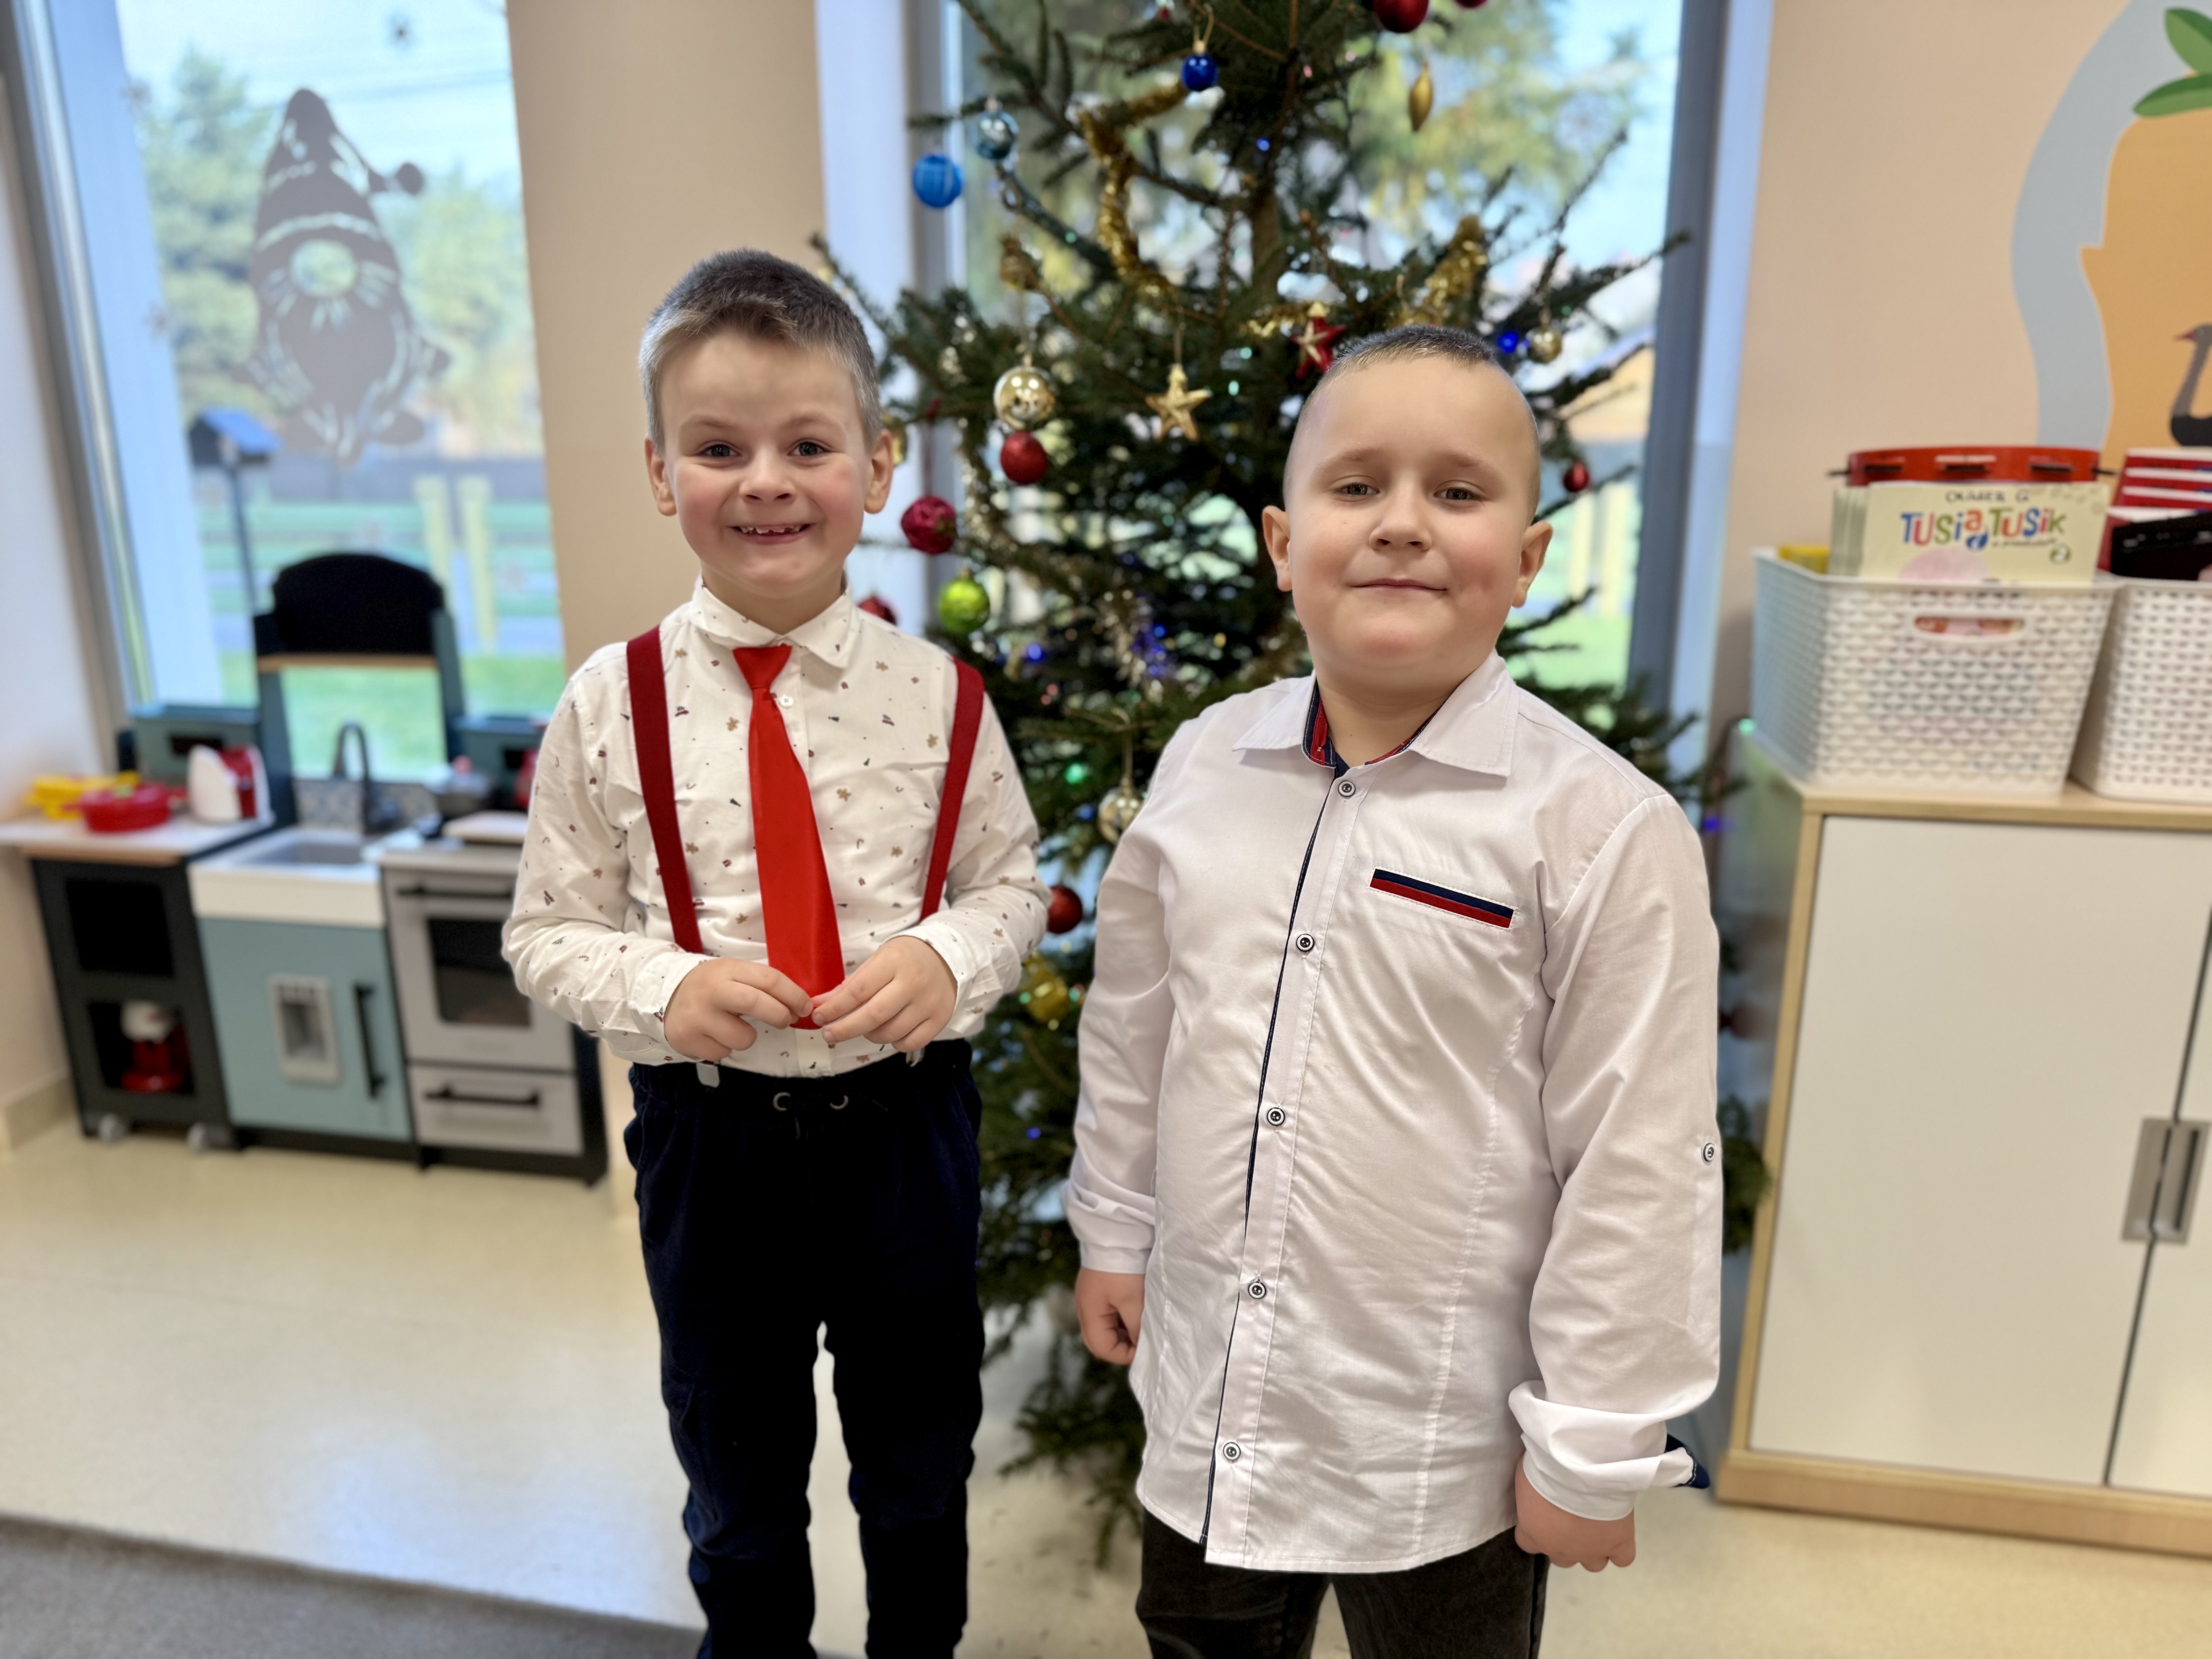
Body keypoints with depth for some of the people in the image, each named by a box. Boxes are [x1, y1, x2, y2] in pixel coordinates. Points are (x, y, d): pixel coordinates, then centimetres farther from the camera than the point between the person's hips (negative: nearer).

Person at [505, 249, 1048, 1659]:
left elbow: (1012, 878, 1)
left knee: (921, 1461, 23)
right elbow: (549, 930, -2)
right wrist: (664, 988, -21)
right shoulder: (612, 707, -9)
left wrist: (947, 957, -20)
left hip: (904, 1119, 1)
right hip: (710, 1132, 0)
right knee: (739, 1467, 23)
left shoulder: (936, 693, -8)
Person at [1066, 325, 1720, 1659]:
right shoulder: (1203, 764, -5)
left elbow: (1638, 1163, -14)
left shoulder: (1603, 829, -19)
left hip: (1444, 1437, -4)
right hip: (1211, 1389, 5)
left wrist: (1597, 1444, -8)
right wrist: (1115, 1231, 13)